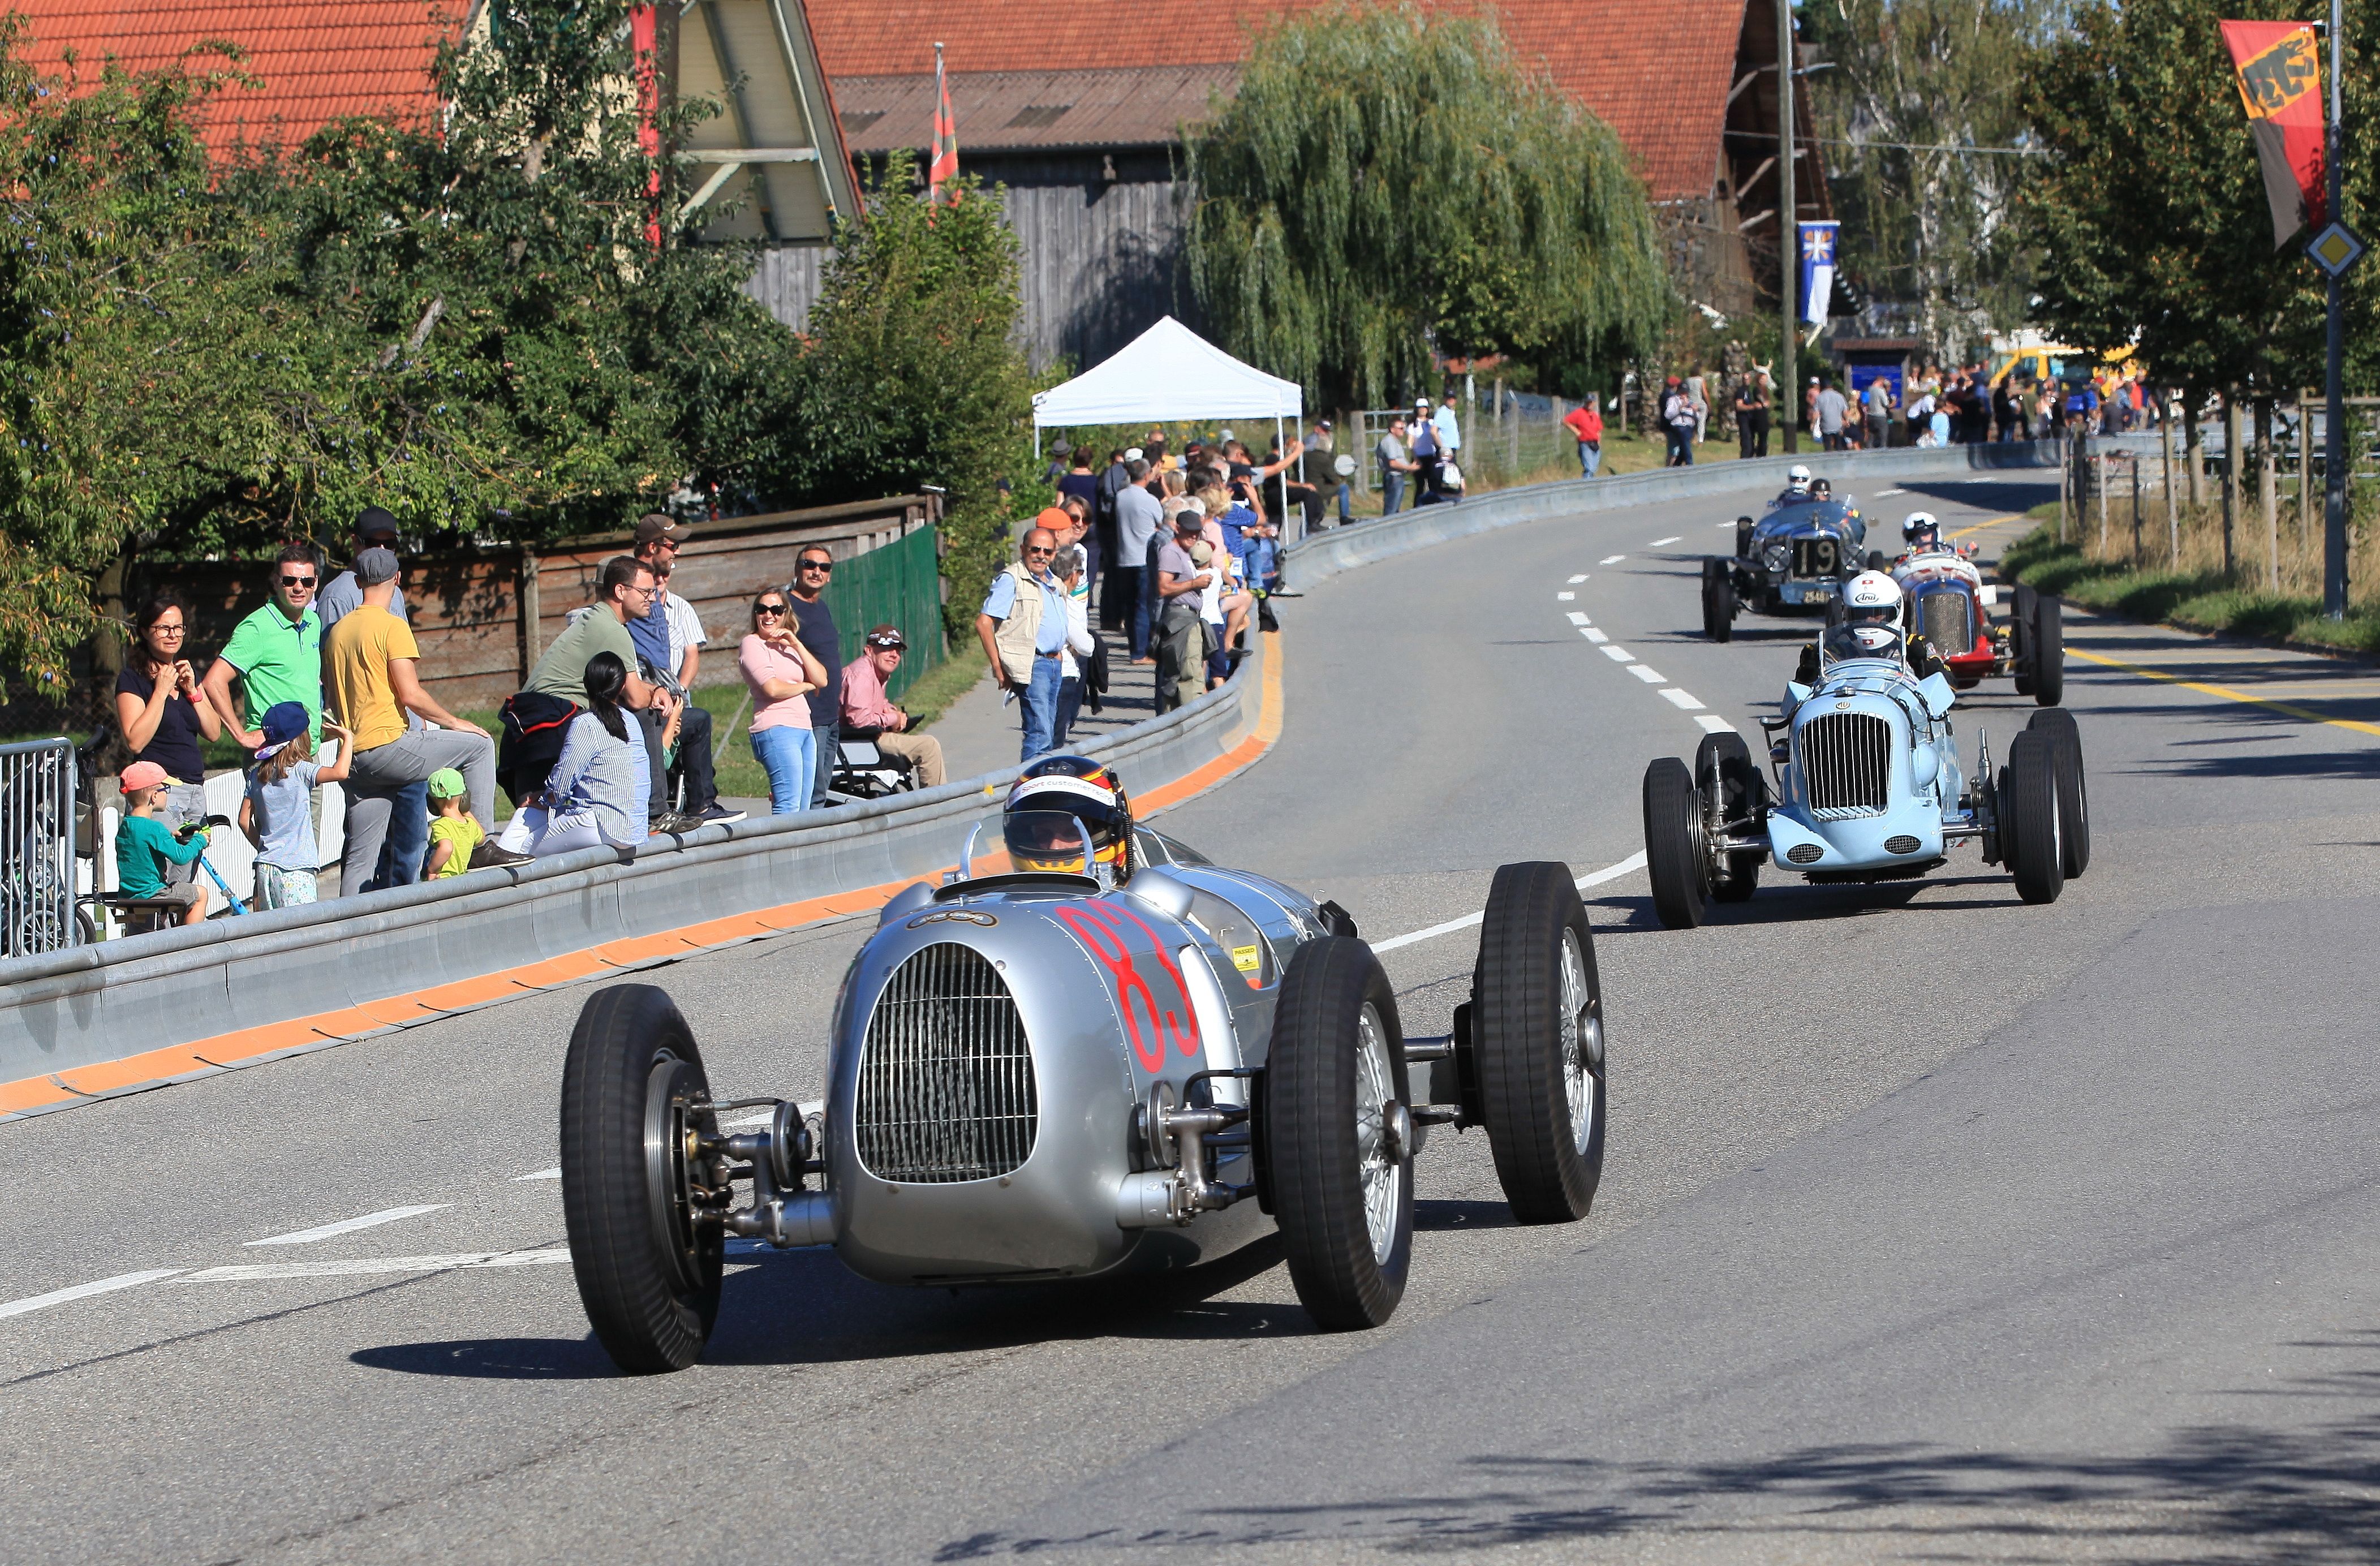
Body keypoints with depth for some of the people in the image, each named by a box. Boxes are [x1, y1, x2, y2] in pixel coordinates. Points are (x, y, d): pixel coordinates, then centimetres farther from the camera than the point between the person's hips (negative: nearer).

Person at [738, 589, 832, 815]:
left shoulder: (787, 646, 23)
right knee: (789, 807, -18)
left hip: (805, 729, 8)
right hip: (777, 729, -8)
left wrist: (797, 645, 2)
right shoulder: (753, 644, 0)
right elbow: (773, 689, -13)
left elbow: (821, 681, 10)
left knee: (803, 811, 2)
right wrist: (806, 687, 4)